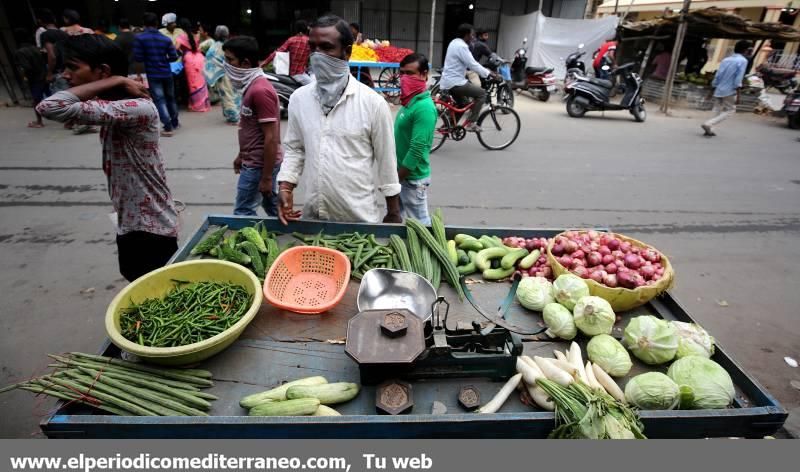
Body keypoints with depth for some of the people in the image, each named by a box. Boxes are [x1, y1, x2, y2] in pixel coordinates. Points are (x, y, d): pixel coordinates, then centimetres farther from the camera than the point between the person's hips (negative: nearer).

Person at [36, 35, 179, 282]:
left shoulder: (137, 108, -24)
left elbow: (50, 107, -30)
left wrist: (115, 81, -24)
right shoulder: (116, 107, 7)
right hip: (131, 223, 10)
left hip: (151, 228, -10)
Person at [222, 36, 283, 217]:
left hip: (258, 165, -9)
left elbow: (271, 138, -23)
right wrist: (241, 155, 23)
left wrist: (267, 177, -21)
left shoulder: (260, 91, -22)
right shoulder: (252, 85, 9)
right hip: (255, 161, 9)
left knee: (242, 213, 1)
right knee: (272, 206, 18)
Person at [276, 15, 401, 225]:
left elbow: (386, 160, -4)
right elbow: (294, 148, 11)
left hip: (360, 218, -3)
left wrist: (393, 213, 0)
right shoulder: (298, 98, 2)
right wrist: (285, 186, -5)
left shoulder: (372, 102, -9)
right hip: (312, 215, 4)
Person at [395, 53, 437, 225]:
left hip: (413, 178, -9)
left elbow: (417, 149, -26)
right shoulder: (409, 101, 7)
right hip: (402, 174, 9)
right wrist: (395, 175, 15)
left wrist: (396, 178, -18)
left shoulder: (424, 107, -22)